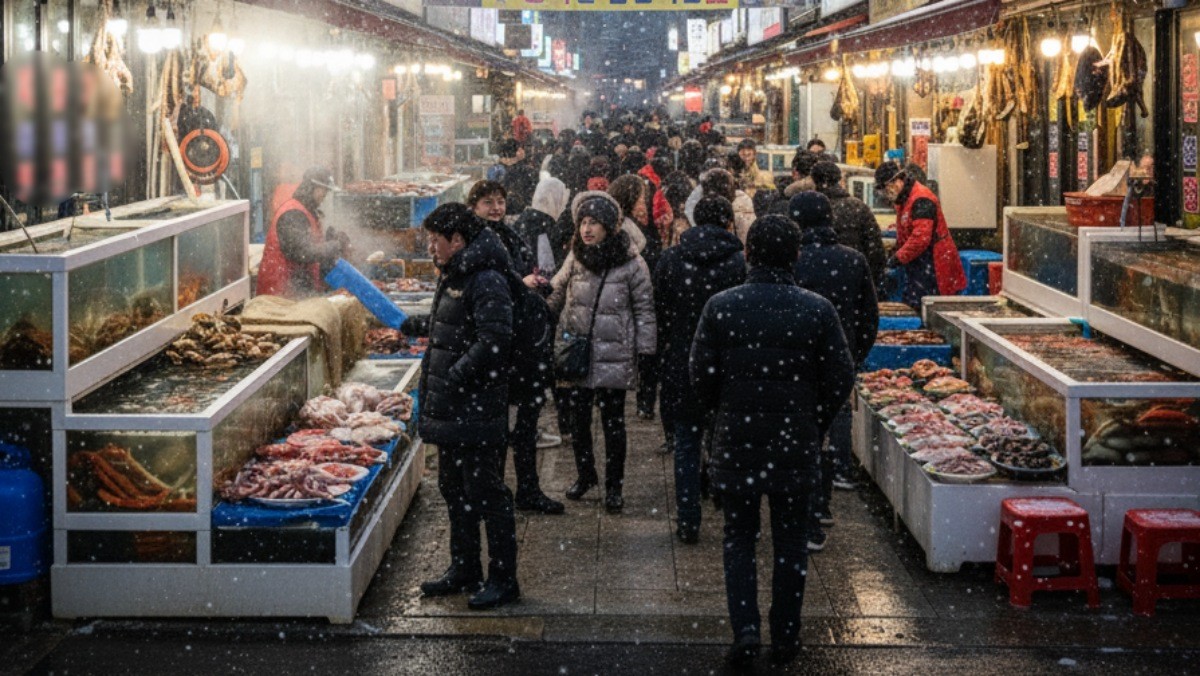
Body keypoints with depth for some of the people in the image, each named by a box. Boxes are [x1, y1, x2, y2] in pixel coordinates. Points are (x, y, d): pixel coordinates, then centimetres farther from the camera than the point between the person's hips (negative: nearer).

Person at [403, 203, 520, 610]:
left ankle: (503, 580, 4)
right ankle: (464, 570, 29)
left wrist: (456, 377, -24)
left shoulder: (487, 282, -17)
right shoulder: (455, 276, 15)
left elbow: (495, 339, -27)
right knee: (454, 489, 17)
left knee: (485, 493, -4)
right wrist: (420, 325, 37)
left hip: (477, 409, -11)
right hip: (450, 409, 11)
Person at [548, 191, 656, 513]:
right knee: (579, 419, 13)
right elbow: (556, 296, 16)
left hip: (614, 358, -4)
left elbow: (644, 310, -4)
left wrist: (644, 351, -6)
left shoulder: (631, 264, -8)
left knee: (613, 423, 5)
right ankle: (585, 474, 32)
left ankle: (614, 486, 17)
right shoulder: (575, 259, 4)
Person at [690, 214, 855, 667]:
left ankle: (745, 629, -2)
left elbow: (701, 375, -5)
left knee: (739, 539, 12)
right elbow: (841, 379, -3)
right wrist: (815, 425, 12)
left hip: (736, 442, 0)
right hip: (796, 443, 0)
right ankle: (785, 638, 17)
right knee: (790, 542, 12)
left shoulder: (720, 307, -8)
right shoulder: (817, 310, -7)